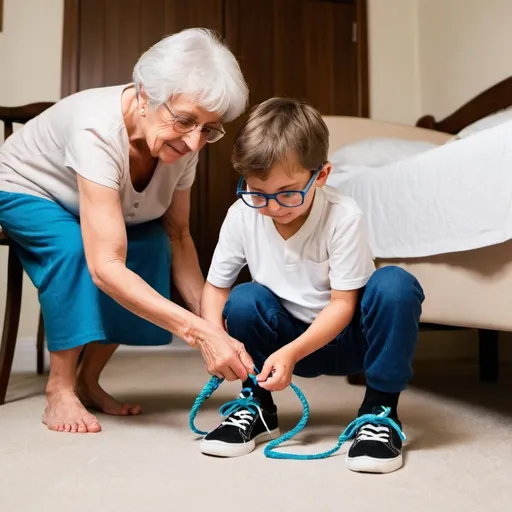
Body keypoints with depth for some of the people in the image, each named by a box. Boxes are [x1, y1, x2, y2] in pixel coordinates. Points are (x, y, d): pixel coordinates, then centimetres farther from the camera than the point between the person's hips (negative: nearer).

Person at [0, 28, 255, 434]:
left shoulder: (183, 141, -22)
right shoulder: (97, 129, -41)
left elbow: (178, 235, -14)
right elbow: (105, 267, -47)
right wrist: (200, 332, -53)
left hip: (92, 198, 5)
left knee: (152, 248, -21)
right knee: (73, 245, -34)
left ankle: (88, 380, -4)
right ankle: (60, 390, -16)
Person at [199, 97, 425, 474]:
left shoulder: (344, 217, -24)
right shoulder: (242, 215, -15)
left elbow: (342, 303, -21)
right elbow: (215, 288, -6)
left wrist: (291, 353, -33)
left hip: (344, 334, -2)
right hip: (289, 336, 3)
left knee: (396, 286, -31)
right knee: (244, 299, -26)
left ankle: (380, 410, -14)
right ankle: (256, 406, -1)